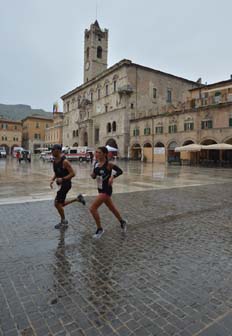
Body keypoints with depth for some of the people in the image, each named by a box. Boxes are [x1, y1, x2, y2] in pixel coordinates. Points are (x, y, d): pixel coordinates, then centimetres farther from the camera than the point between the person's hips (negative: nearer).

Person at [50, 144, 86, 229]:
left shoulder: (64, 161, -19)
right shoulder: (54, 161, 6)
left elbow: (72, 173, -19)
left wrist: (62, 179, -27)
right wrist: (52, 180, 1)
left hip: (66, 183, -9)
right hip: (61, 184, 9)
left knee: (57, 203, -5)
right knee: (60, 204, 15)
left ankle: (63, 222, 14)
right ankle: (78, 198, 27)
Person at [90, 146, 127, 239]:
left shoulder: (108, 164, -17)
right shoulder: (96, 163, 3)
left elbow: (120, 171, -13)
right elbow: (94, 176, 13)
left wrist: (112, 177, -27)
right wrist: (92, 175, -10)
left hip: (106, 190, -8)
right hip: (100, 189, 8)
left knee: (92, 208, -11)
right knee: (112, 208, 23)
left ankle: (99, 229, 7)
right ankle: (122, 222, 45)